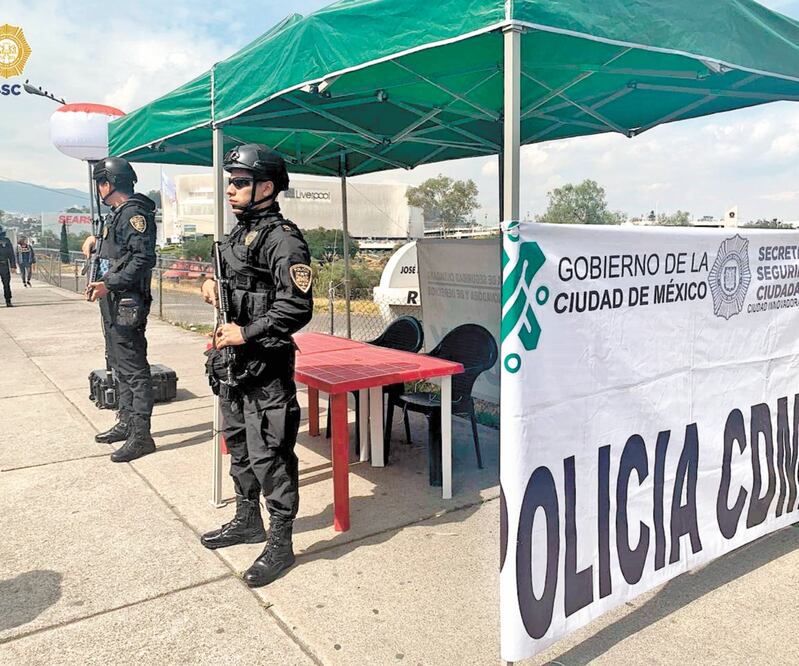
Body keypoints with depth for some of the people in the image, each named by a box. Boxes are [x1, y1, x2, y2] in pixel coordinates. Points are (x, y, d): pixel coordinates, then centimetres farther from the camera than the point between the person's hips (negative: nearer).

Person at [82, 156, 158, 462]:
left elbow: (144, 258, -23)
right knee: (120, 365, 18)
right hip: (112, 302, 11)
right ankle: (126, 423, 30)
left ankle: (141, 436, -2)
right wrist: (96, 239, 21)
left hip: (127, 303, -11)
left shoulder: (134, 213, -13)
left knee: (134, 369, -7)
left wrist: (108, 284, -26)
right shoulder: (118, 213, 17)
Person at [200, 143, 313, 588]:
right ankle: (248, 521, 39)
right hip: (232, 365, 10)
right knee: (239, 447, 21)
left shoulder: (283, 239, -16)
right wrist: (214, 286, 7)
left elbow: (297, 306, -24)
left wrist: (247, 333, -23)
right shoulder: (240, 234, 14)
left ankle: (280, 544, 13)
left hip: (265, 371, -10)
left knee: (268, 457, -2)